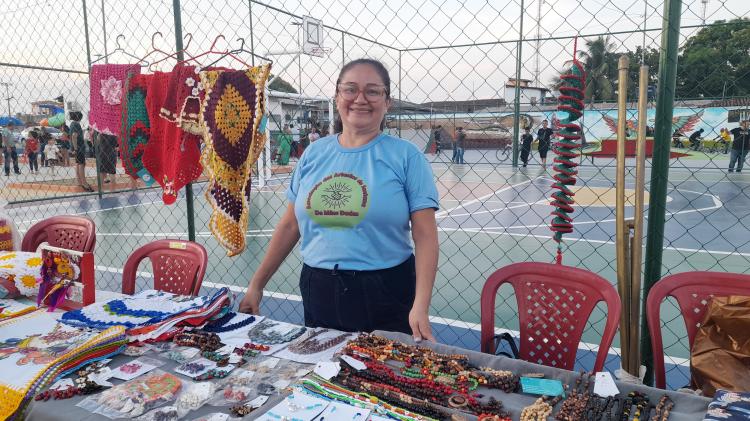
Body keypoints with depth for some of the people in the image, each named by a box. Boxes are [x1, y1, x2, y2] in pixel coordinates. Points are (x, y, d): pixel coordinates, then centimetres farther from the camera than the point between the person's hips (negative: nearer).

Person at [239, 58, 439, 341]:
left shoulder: (406, 156, -6)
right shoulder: (314, 154, 4)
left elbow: (425, 236, -10)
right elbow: (290, 225, 10)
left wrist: (421, 307, -19)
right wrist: (256, 284, 11)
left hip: (385, 296, -3)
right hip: (318, 291, 3)